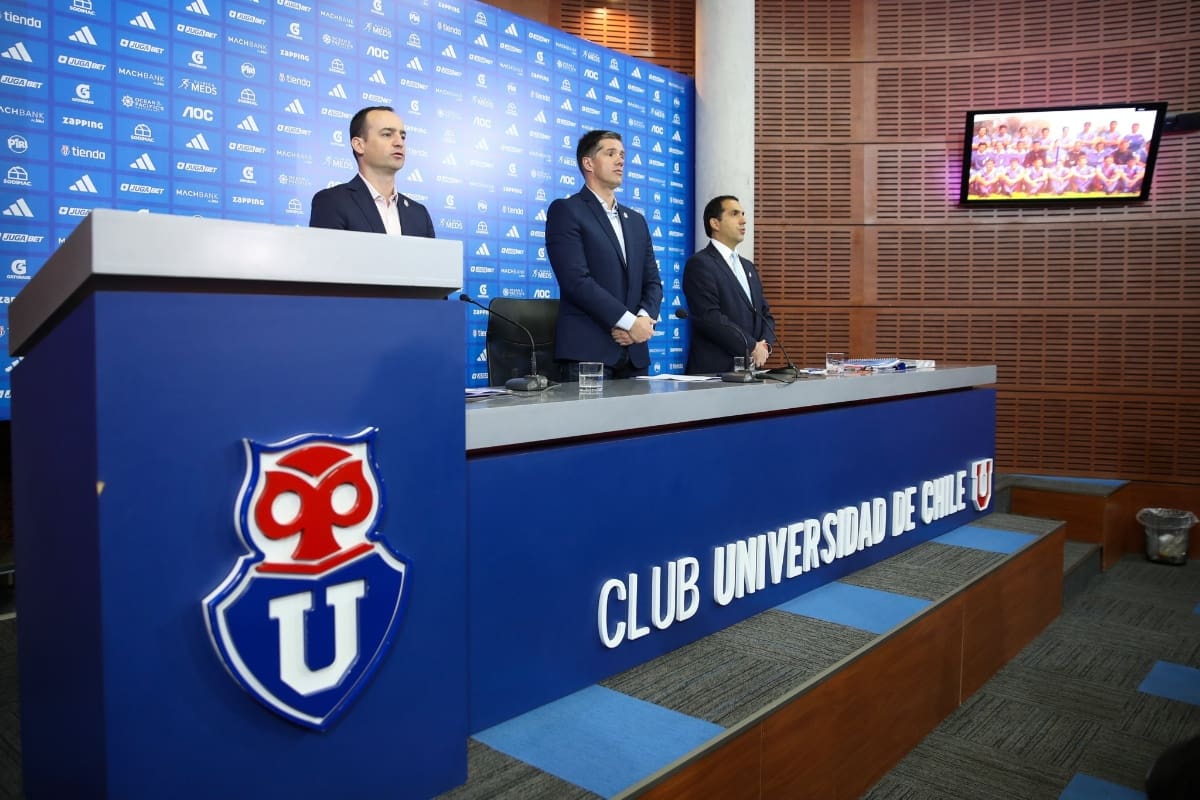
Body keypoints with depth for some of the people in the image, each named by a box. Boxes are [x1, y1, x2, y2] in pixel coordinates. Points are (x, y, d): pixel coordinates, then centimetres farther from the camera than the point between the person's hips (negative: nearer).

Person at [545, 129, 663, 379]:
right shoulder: (565, 210, -1)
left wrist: (644, 318, -6)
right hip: (587, 350, -6)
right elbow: (576, 280, -13)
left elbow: (652, 282, 16)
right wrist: (629, 321, -14)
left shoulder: (636, 220, 20)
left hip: (634, 352, 6)